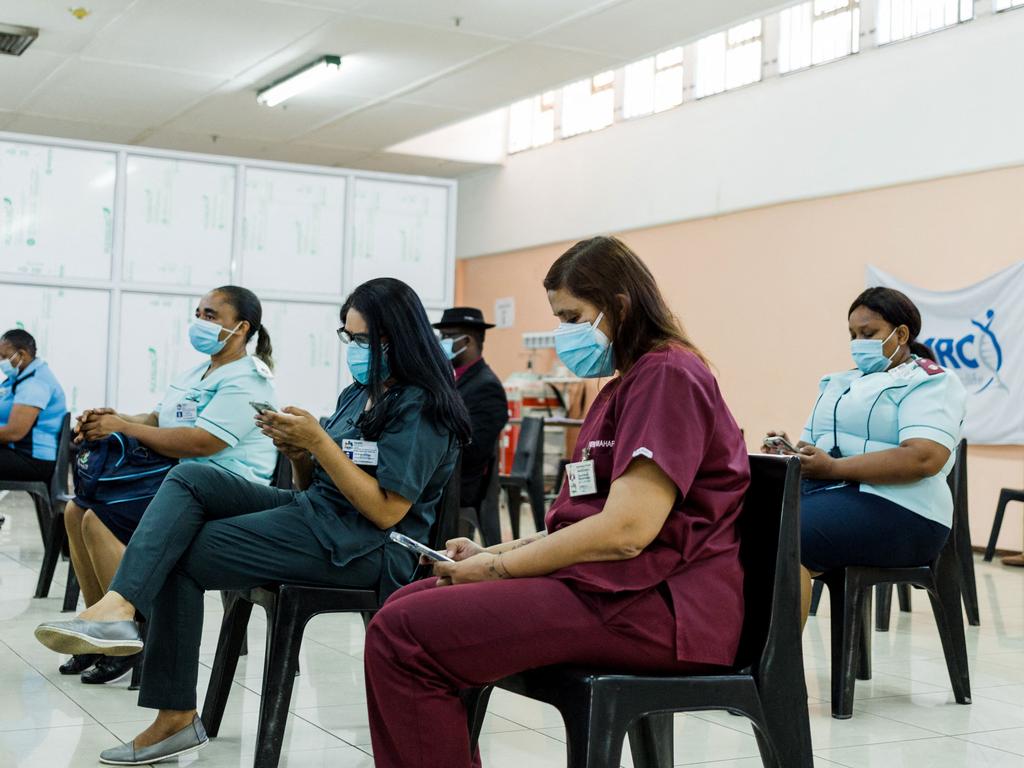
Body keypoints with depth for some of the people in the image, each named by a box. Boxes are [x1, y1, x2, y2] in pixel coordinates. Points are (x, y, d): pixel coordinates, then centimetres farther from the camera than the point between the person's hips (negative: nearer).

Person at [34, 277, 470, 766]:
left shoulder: (420, 408, -12)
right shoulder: (359, 394, 16)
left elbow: (386, 512, -19)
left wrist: (318, 441, -20)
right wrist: (296, 451, -5)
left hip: (363, 546, -9)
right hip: (312, 512, 9)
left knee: (181, 557, -11)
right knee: (190, 479, -11)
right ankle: (119, 606, -25)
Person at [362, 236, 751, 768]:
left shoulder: (668, 376, -10)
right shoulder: (627, 384, 23)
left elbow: (625, 531, -20)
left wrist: (498, 568, -10)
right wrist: (492, 552, 6)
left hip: (652, 604, -11)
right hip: (607, 584, 11)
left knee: (402, 636, -19)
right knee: (408, 605, 8)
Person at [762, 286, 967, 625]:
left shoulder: (929, 382, 2)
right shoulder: (840, 382, 26)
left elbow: (924, 458, -15)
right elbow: (813, 444, 24)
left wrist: (834, 468, -19)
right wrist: (790, 453, -2)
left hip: (892, 508, -7)